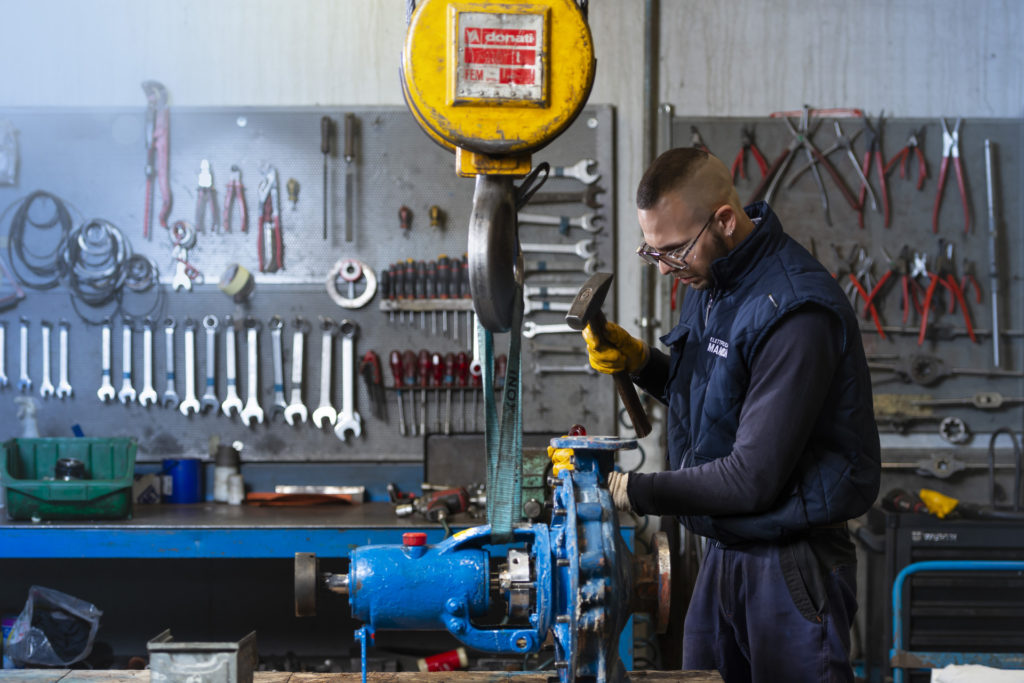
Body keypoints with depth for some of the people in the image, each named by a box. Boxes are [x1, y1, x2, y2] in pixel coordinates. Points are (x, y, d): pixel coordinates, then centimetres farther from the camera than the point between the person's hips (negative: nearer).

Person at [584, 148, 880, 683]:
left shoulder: (795, 312, -24)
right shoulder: (710, 283, 6)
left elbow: (754, 477, -25)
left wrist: (631, 491, -19)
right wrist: (639, 362, 2)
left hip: (790, 566, -8)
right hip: (723, 553, 8)